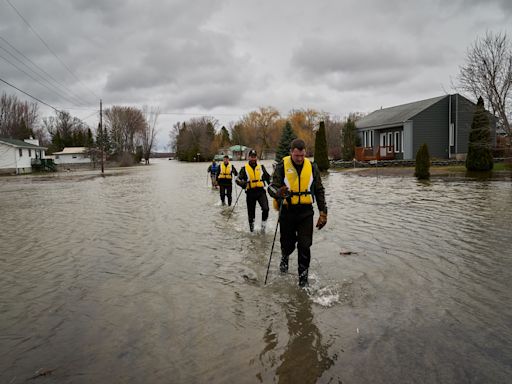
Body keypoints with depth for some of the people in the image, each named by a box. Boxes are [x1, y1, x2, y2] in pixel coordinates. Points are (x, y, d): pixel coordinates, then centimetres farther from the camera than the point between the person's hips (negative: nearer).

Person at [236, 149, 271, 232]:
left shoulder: (261, 167, 12)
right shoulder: (244, 168, 3)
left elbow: (267, 177, 21)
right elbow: (238, 179, -3)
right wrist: (243, 183, -23)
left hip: (261, 191, 1)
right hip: (250, 192, -1)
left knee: (265, 208, -18)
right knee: (251, 211, 8)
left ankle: (263, 224, 4)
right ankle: (251, 226, 28)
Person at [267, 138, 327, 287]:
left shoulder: (312, 167, 3)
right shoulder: (282, 166, -6)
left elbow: (319, 191, 10)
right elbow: (272, 187, -10)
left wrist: (323, 213, 6)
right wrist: (278, 192, -35)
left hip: (306, 212, 1)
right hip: (287, 212, -1)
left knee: (305, 246, -2)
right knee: (288, 244, 10)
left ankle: (303, 276, 14)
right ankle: (285, 257, 46)